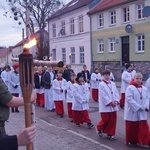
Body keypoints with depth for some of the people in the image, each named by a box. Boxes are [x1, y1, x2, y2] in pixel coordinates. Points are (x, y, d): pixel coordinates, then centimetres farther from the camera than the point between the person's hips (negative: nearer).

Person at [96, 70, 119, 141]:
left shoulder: (113, 84, 10)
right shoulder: (101, 84, -7)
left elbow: (116, 93, 8)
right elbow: (103, 96, -13)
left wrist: (116, 101, -8)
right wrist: (110, 102, -15)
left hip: (113, 106, 5)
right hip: (105, 106, -5)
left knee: (113, 120, 6)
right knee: (105, 120, -3)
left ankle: (110, 134, 19)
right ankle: (99, 128, 26)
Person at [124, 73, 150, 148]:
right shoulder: (130, 88, -10)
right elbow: (129, 99, -18)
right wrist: (139, 107, -20)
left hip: (142, 113, 4)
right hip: (132, 112, -4)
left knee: (144, 127, 3)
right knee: (132, 128, 7)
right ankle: (131, 141, 23)